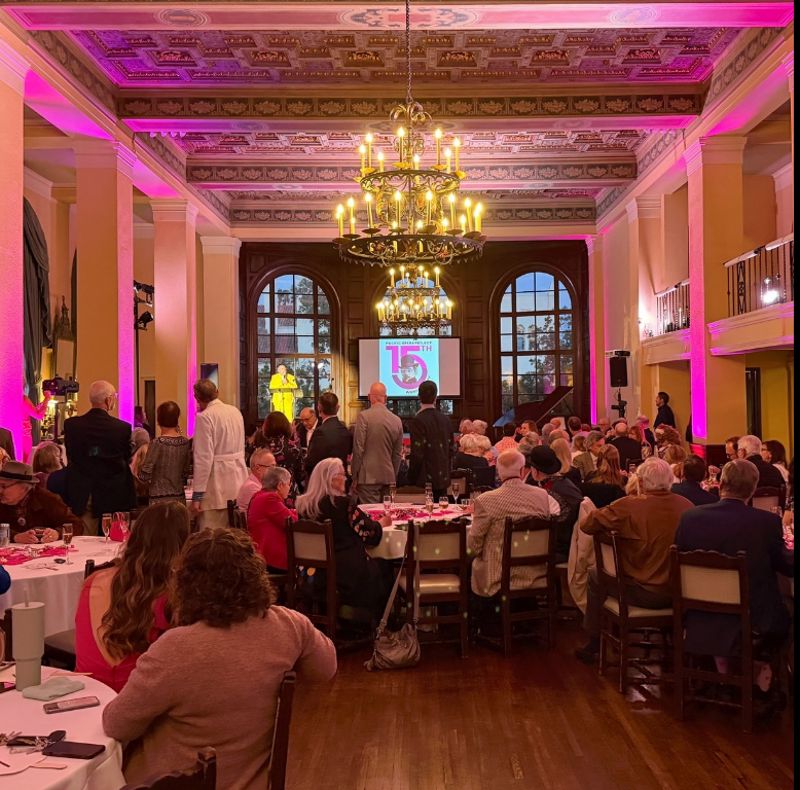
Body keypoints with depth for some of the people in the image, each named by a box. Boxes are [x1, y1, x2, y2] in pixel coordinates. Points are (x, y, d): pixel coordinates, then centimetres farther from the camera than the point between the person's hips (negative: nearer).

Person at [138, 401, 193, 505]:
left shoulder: (157, 443, -12)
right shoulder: (186, 442, 2)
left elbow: (144, 476, -10)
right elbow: (186, 472, 9)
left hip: (159, 500, -5)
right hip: (180, 498, 5)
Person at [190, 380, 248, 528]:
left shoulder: (205, 417, -13)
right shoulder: (235, 412, 8)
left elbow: (204, 458, -17)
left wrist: (197, 494, -14)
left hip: (217, 485, -7)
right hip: (238, 481, 7)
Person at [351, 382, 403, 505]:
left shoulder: (364, 416, -9)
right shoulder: (397, 420, 5)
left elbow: (358, 449, -10)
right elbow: (398, 454, 11)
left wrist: (354, 476, -1)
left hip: (368, 477, -5)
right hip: (389, 477, 5)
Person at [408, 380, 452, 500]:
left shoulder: (419, 420, -13)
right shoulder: (445, 420, 7)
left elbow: (417, 455, -16)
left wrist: (411, 480, -8)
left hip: (426, 481, -6)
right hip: (443, 479, 6)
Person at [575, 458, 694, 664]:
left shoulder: (629, 506, -20)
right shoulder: (687, 506, -7)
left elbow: (587, 525, -13)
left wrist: (614, 524, 7)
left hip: (643, 593, -5)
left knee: (595, 576, 21)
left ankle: (593, 644, 31)